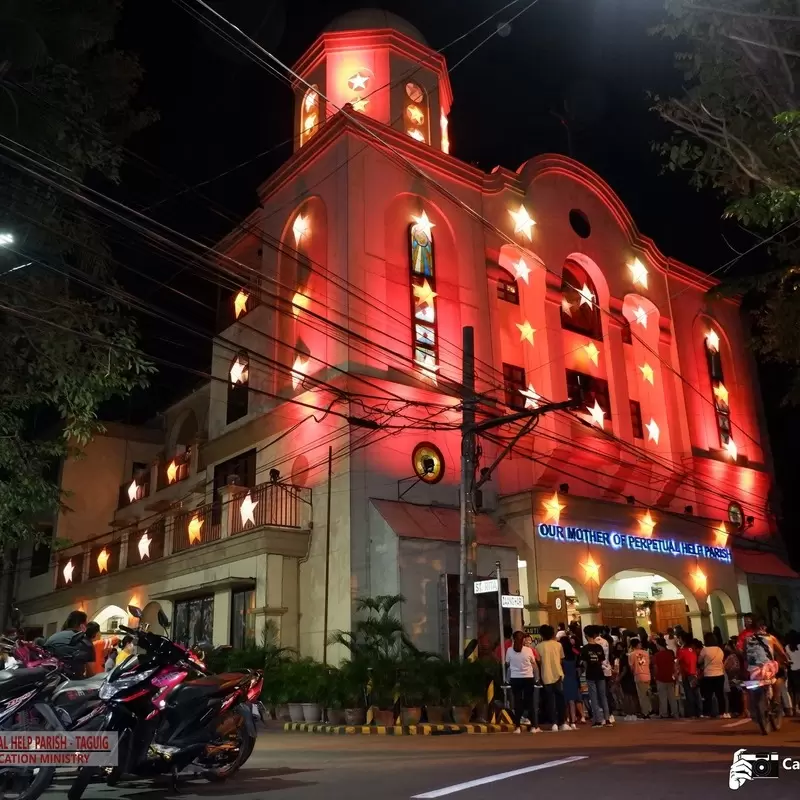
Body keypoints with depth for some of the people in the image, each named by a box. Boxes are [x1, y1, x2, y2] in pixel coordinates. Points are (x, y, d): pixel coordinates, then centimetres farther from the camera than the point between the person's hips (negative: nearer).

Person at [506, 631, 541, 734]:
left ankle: (517, 727, 7)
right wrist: (537, 677, 19)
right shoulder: (528, 650, -7)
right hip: (528, 678, -1)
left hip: (515, 679, 1)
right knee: (530, 702, 8)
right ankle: (534, 726, 10)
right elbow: (534, 665, 4)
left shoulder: (509, 650, -5)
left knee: (517, 702, 7)